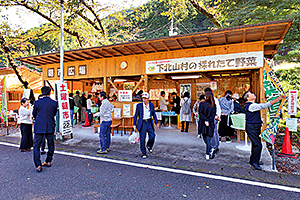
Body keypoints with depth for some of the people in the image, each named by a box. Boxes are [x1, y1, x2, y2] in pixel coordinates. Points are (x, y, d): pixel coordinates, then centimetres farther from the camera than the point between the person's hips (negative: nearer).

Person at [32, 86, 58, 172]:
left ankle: (38, 165, 3)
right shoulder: (54, 103, -5)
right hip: (50, 127, 1)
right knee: (51, 145, 17)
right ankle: (48, 161, 28)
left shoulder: (37, 102, -6)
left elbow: (34, 115, 8)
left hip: (39, 127, -1)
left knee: (36, 146, 8)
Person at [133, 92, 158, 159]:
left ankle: (149, 146, 21)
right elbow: (136, 115, 3)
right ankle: (143, 153, 15)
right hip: (142, 123, -2)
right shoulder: (139, 105, -2)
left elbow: (154, 114, 16)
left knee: (152, 136, -11)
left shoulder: (151, 105, 6)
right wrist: (134, 124, 0)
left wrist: (156, 122, 14)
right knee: (142, 139, -1)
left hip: (149, 123, 2)